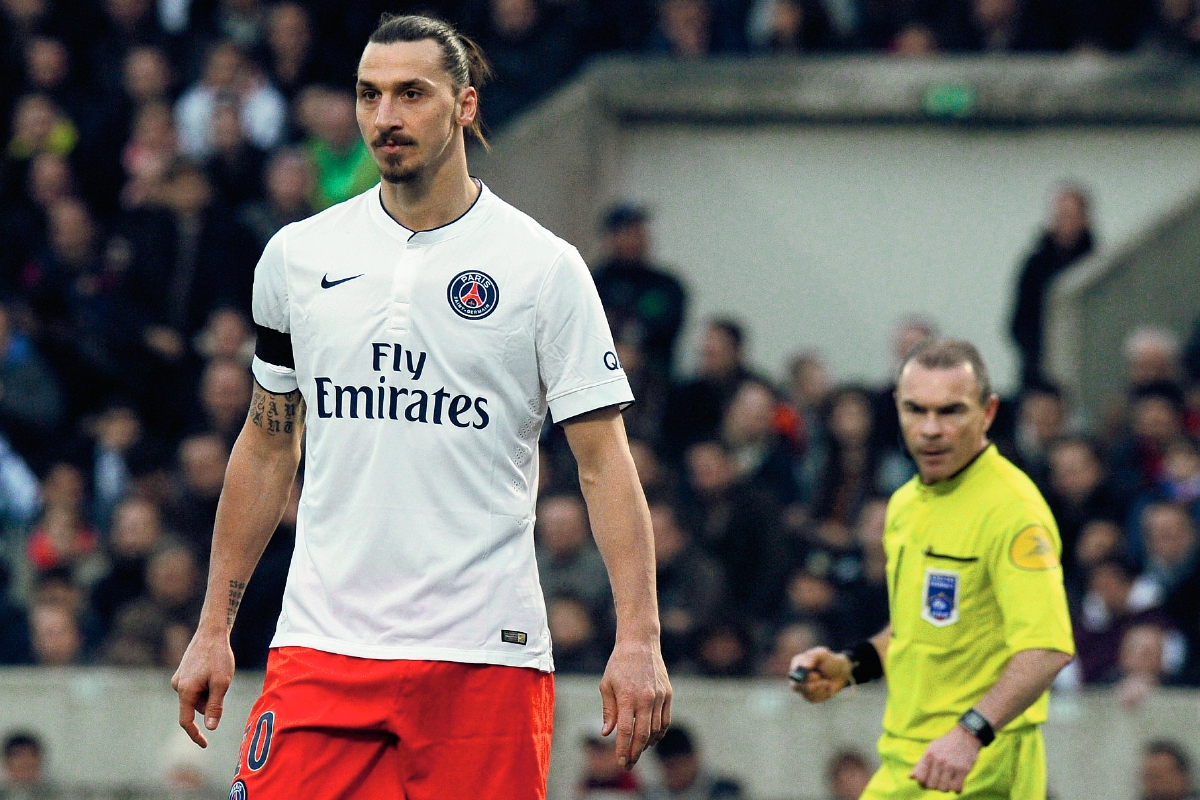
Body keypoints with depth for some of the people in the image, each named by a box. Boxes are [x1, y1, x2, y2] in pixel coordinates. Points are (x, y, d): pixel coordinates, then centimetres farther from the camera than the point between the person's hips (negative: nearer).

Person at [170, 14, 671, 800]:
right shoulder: (299, 256, 9)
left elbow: (604, 461, -2)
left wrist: (638, 638, -12)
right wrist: (215, 626, 15)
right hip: (322, 644, 2)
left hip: (482, 648, -2)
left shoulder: (545, 267, -1)